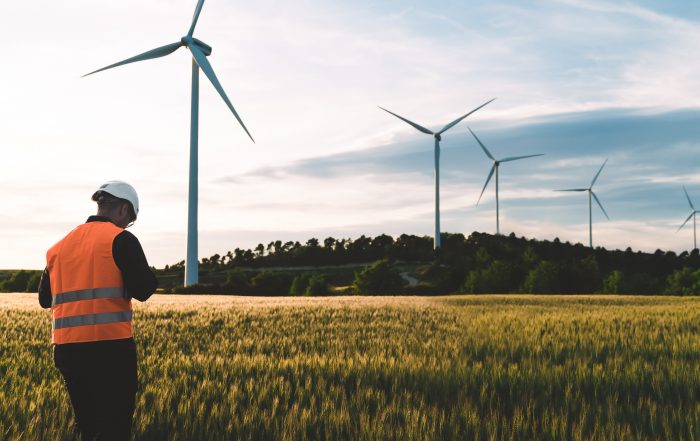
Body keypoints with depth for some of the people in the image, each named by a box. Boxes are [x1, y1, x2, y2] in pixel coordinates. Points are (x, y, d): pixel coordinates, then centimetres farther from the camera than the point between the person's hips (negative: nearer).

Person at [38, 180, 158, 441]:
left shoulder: (60, 246, 15)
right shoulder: (120, 239, -4)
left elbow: (45, 299, 20)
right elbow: (143, 290, -11)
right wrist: (147, 276, 9)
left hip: (66, 348, 6)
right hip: (110, 346, -6)